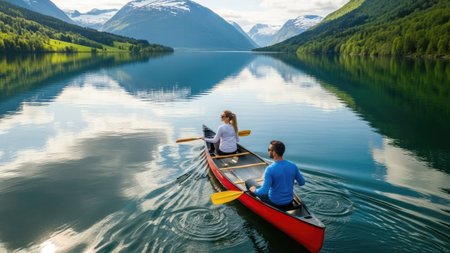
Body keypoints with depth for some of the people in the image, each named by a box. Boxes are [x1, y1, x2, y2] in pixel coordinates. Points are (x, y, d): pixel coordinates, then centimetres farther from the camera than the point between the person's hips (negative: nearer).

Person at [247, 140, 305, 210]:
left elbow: (264, 191, -28)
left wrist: (254, 190, -8)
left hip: (274, 204, -5)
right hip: (289, 202, 5)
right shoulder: (293, 166, -10)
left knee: (249, 181, 9)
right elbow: (302, 182, 3)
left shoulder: (270, 169, -26)